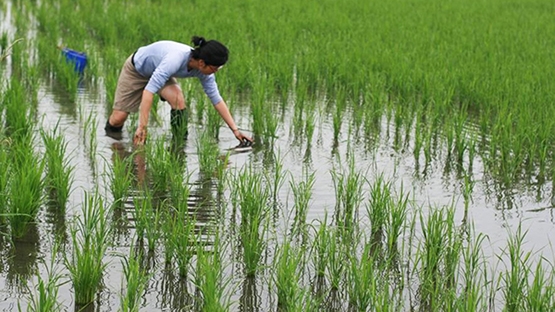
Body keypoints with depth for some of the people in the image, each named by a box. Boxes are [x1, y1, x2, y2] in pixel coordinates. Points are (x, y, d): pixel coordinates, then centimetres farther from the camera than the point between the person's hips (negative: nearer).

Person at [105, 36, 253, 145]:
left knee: (179, 101, -24)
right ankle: (110, 135, 32)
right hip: (136, 69, -4)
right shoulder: (175, 59, -45)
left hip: (159, 71, 4)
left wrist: (235, 130, -16)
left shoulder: (204, 71, -23)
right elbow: (149, 90, -47)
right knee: (118, 118, -1)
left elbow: (217, 100, -13)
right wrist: (142, 127, -50)